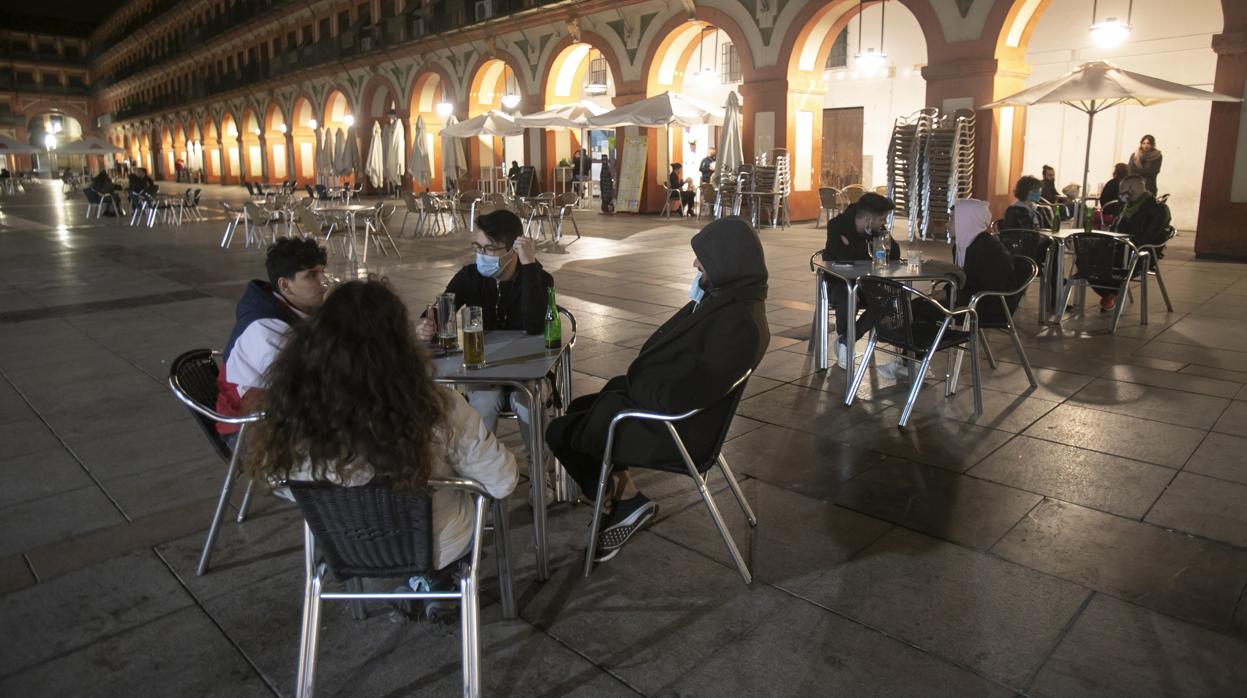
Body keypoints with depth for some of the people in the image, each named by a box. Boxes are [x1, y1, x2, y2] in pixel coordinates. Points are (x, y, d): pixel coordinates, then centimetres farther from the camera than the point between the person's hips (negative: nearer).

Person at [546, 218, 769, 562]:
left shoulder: (739, 322, -28)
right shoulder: (729, 297, 2)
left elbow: (688, 395, -29)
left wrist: (633, 388, -14)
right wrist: (636, 382, 0)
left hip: (680, 428, -10)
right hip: (667, 404, 10)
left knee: (561, 433, -1)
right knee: (579, 408, 22)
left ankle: (626, 501, 17)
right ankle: (620, 496, 22)